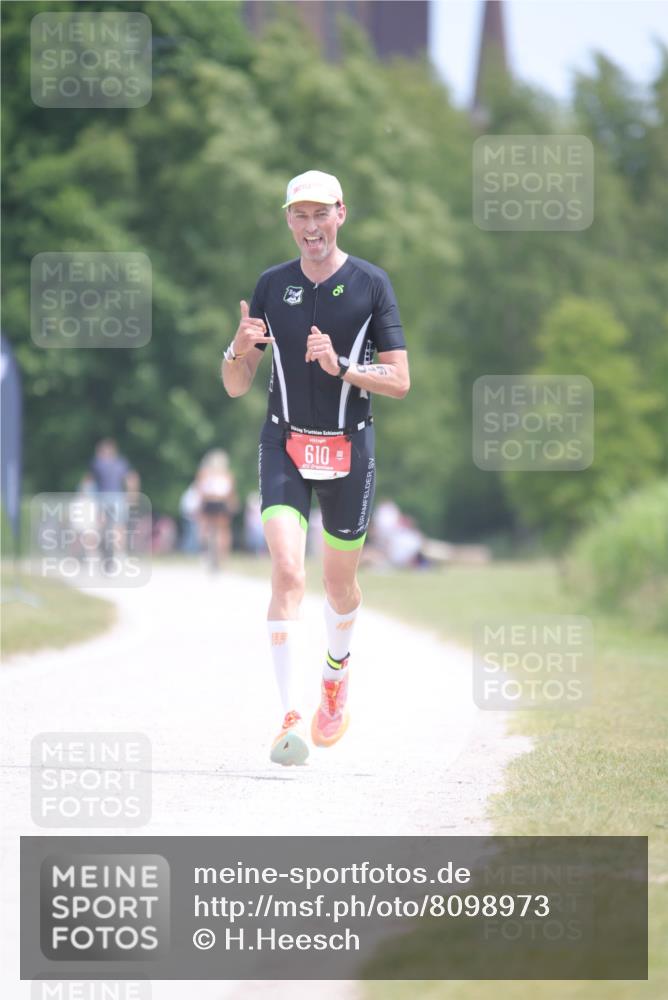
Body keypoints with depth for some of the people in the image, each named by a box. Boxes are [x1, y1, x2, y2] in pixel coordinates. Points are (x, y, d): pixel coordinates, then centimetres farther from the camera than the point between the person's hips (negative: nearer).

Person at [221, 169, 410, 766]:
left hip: (349, 449, 0)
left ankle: (336, 672, 44)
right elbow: (237, 386, 8)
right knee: (287, 573, -16)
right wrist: (239, 349, -14)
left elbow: (399, 382, -3)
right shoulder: (272, 286, 6)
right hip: (285, 447, 0)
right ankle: (291, 721, -21)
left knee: (340, 583, 12)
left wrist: (341, 366, -19)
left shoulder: (370, 285, -1)